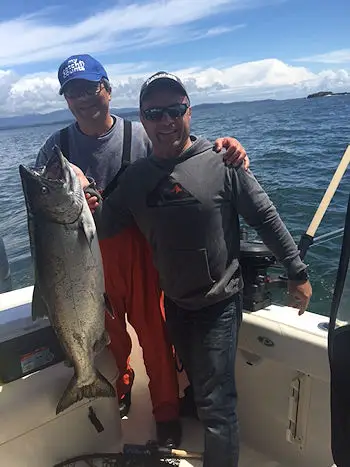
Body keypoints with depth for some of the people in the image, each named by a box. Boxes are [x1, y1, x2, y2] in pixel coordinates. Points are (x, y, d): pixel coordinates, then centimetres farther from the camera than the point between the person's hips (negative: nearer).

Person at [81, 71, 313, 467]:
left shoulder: (221, 162, -14)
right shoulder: (136, 176, -1)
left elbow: (266, 218, -9)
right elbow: (105, 227, 0)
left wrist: (296, 272, -5)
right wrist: (85, 191, -18)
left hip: (219, 303, -5)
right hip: (173, 303, 5)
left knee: (216, 404, -1)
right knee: (198, 386, 25)